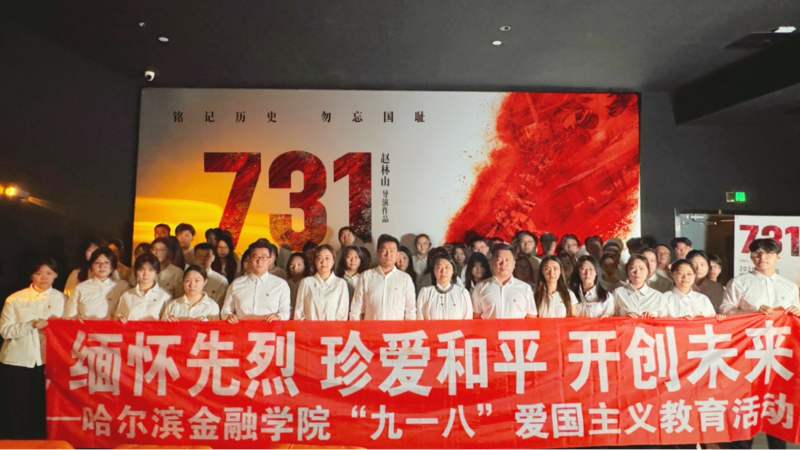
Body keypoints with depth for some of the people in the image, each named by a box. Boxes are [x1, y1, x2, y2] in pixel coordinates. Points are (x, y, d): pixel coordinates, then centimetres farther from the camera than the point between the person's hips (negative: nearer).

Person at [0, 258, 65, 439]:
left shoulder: (61, 299, 6)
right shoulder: (15, 299, -1)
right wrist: (31, 325, -21)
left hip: (48, 362, 1)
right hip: (17, 362, -1)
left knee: (42, 410, 9)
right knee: (15, 411, 6)